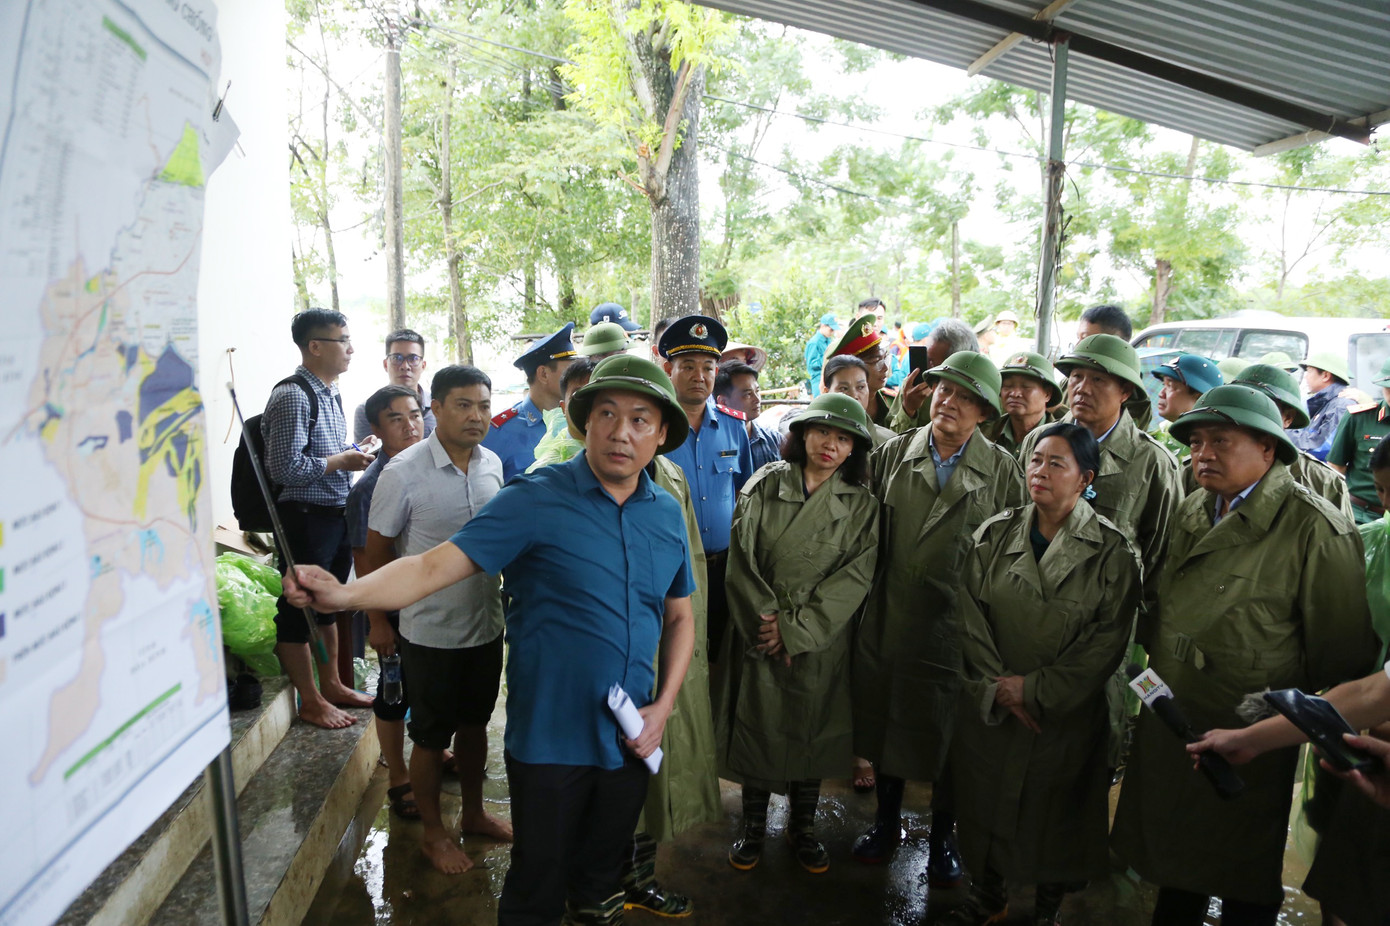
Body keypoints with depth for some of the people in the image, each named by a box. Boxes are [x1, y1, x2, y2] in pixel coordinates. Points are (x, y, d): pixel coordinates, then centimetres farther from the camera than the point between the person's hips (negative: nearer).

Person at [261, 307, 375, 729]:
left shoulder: (331, 393, 12)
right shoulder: (292, 396, -17)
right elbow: (284, 467, -22)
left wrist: (353, 454, 5)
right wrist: (340, 462, -15)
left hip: (336, 514, 9)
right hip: (305, 516, -9)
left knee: (328, 603, 19)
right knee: (300, 608, 5)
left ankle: (331, 686, 34)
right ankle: (310, 702, 17)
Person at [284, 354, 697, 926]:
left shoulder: (668, 514, 1)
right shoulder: (536, 499, -14)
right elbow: (434, 567, -21)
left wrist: (663, 707, -1)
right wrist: (343, 594, -37)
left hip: (631, 738, 4)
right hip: (551, 739, -4)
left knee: (601, 877, 23)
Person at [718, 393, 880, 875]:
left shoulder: (861, 505, -1)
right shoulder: (763, 486, -2)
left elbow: (854, 577, -8)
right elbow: (741, 560, -4)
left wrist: (794, 628, -14)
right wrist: (765, 618, -13)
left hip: (820, 640, 0)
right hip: (759, 633, 0)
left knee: (811, 731, 11)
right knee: (755, 724, 7)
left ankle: (803, 826, 32)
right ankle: (753, 826, 28)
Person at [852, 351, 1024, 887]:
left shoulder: (1002, 471, -2)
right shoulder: (892, 455, 2)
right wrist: (869, 591, 3)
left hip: (957, 624, -2)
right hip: (887, 619, 2)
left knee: (947, 730, 10)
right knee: (883, 716, 15)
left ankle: (943, 836, 33)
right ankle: (887, 819, 38)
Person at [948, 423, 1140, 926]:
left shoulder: (1113, 551, -10)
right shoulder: (995, 534, -2)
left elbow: (1108, 640, -12)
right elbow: (971, 615, -3)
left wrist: (1034, 689, -15)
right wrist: (998, 687, -11)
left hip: (1066, 713, -2)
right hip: (989, 708, 3)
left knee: (1056, 814, 13)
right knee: (984, 802, 15)